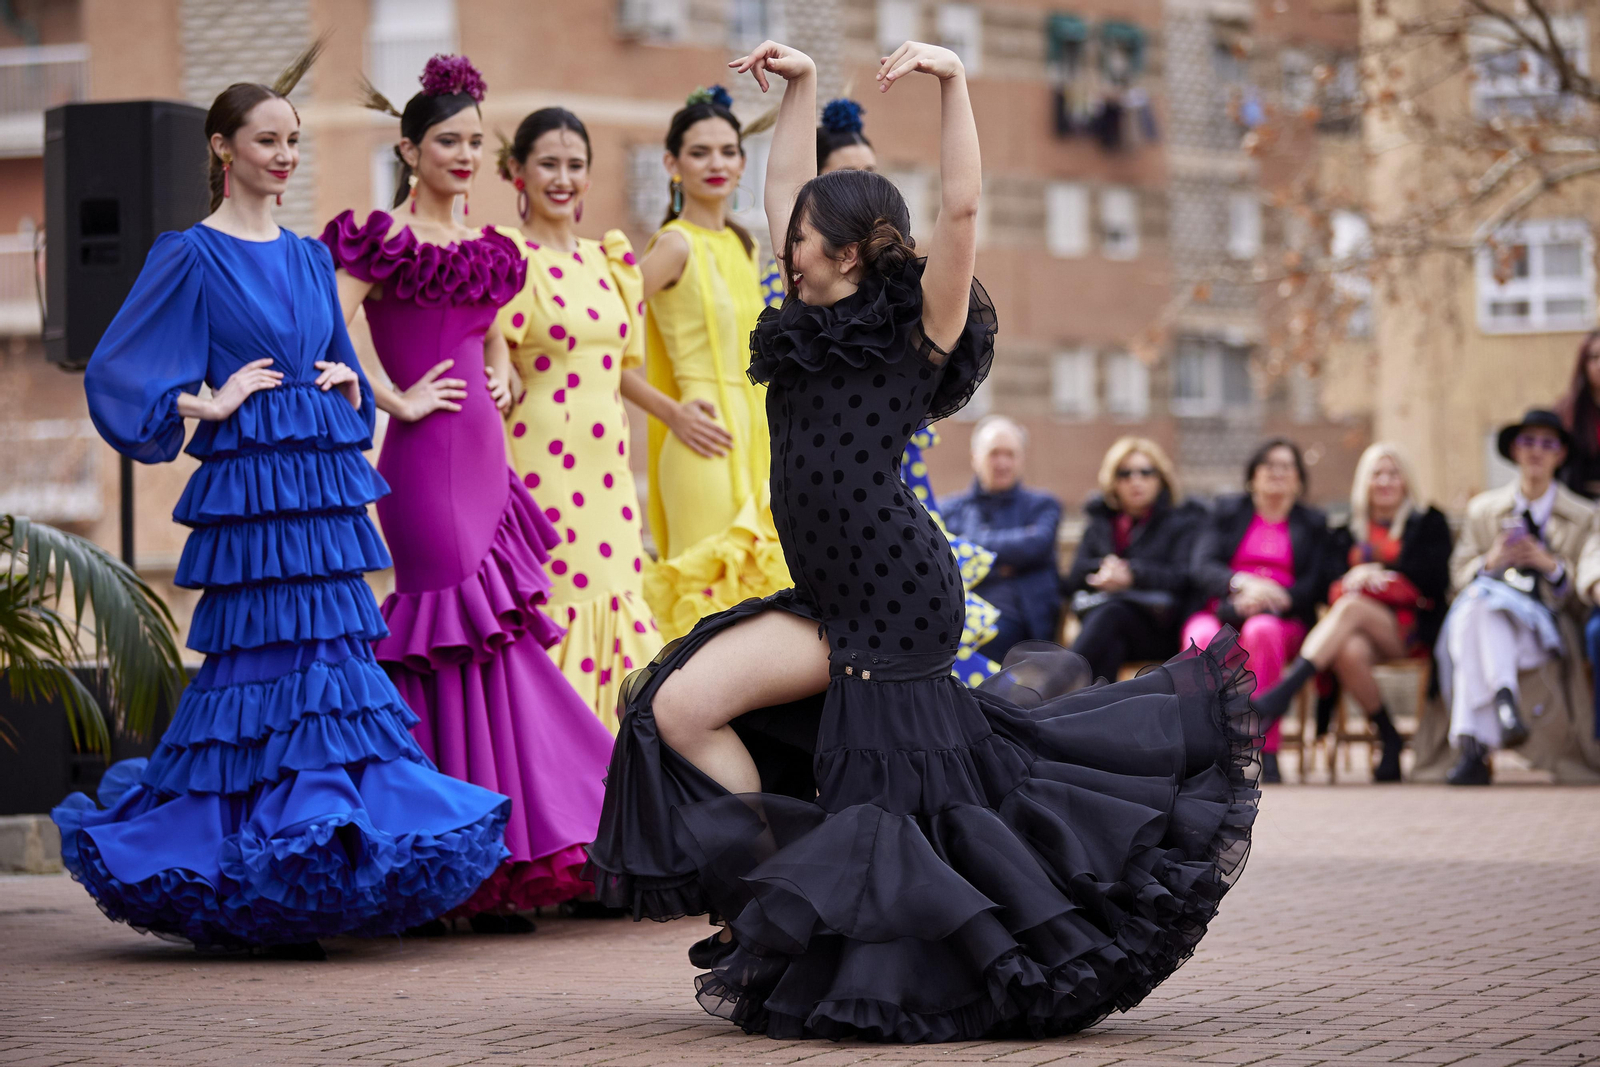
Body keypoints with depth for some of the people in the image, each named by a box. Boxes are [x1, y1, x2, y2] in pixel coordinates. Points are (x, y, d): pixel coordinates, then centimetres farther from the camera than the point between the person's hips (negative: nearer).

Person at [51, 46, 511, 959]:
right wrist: (208, 406, -10)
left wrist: (349, 386, 7)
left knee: (336, 653, 5)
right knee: (271, 659, -8)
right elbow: (120, 373, -6)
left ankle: (317, 881, 11)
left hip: (325, 486, 7)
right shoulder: (193, 256, -2)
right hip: (251, 489, -7)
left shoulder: (310, 259, 17)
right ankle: (258, 898, -1)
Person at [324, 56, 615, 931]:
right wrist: (398, 401, -14)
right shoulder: (384, 240, -7)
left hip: (483, 458, 8)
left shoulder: (479, 245, 17)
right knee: (464, 644, -9)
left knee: (491, 645, 7)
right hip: (427, 463, -8)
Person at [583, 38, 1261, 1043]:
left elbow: (962, 209, -16)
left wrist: (954, 81, -18)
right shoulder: (817, 319, 17)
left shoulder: (918, 327, -2)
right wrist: (803, 84, 23)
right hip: (829, 601, 8)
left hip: (895, 602, -7)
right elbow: (787, 191, 26)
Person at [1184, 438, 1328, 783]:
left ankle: (1267, 751, -41)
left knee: (1262, 630, -39)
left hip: (1283, 620, 0)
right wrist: (1243, 583, -18)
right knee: (1202, 637, -37)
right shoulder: (1227, 512, 20)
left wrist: (1266, 598, -15)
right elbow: (1200, 567, 3)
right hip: (1219, 614, 1)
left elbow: (1314, 587, 5)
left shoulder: (1313, 523, 20)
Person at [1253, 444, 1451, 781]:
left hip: (1409, 626, -2)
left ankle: (1282, 692, -53)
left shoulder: (1428, 523, 19)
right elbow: (1331, 583, 10)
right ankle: (1388, 739, -25)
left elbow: (1436, 579, 4)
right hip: (1359, 629, 2)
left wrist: (1380, 573, -2)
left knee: (1351, 607, -36)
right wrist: (1354, 579, -13)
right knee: (1349, 652, -38)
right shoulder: (1345, 534, 25)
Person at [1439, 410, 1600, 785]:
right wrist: (1491, 562, -8)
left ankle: (1473, 750, -48)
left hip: (1544, 628, -2)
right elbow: (1459, 578, 14)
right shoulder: (1482, 510, 19)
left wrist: (1552, 565, -11)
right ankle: (1505, 697, -51)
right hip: (1479, 617, 2)